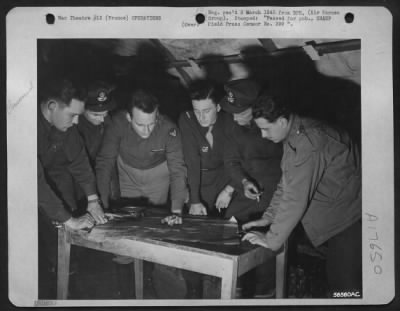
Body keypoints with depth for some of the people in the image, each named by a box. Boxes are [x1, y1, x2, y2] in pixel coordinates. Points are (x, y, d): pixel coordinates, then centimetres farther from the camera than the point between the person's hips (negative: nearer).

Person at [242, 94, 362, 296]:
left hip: (348, 214, -9)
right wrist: (268, 217, 8)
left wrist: (272, 240, -19)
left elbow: (295, 198, -27)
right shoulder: (296, 132, 4)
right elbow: (287, 182, 13)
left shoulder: (308, 143, -28)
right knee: (334, 278, 15)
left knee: (345, 284, -4)